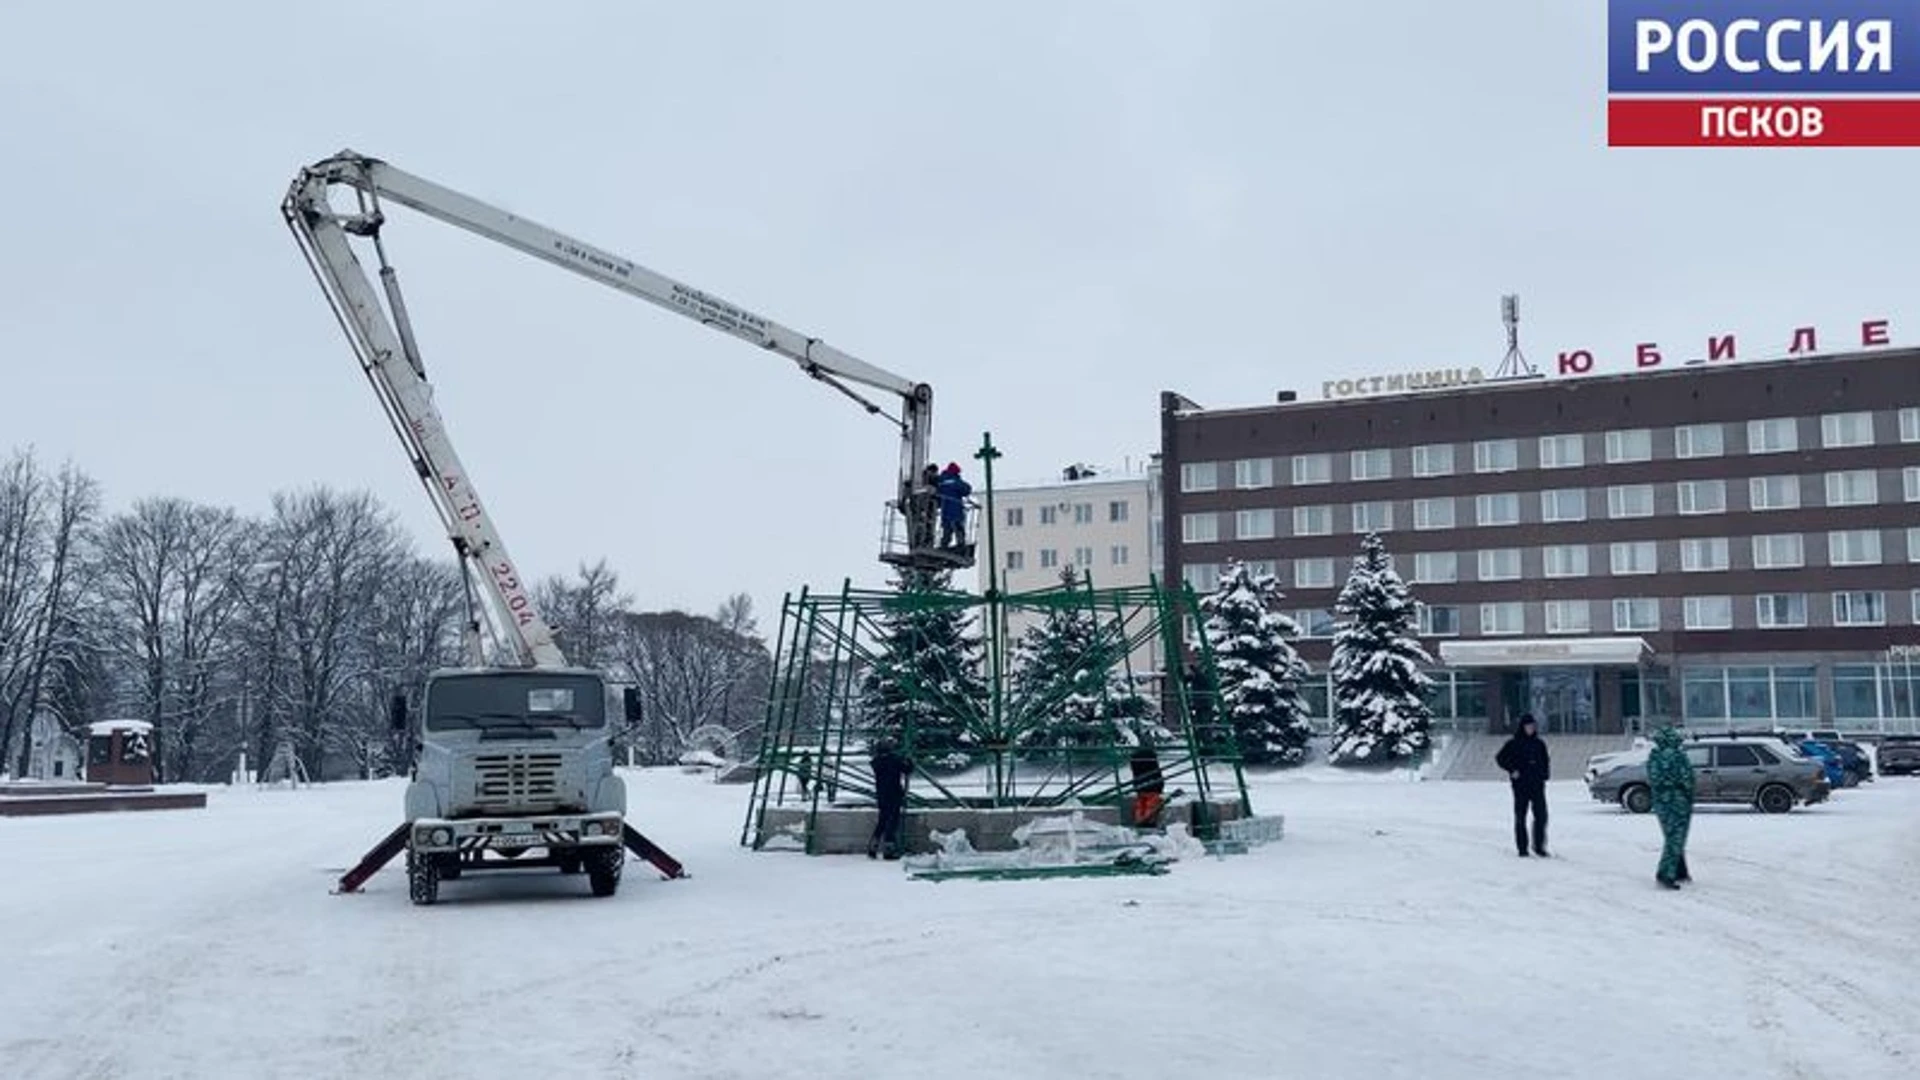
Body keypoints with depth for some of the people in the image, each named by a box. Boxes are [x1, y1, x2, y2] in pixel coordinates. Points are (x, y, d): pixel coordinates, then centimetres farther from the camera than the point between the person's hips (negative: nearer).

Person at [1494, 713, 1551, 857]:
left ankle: (1539, 846, 6)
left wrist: (1545, 774, 4)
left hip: (1537, 785, 3)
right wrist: (1512, 770, -8)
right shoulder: (1514, 743, -1)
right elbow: (1500, 758, 1)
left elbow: (1545, 761, 20)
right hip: (1521, 785, -3)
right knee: (1520, 817, 2)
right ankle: (1522, 848, 7)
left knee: (1541, 816, -4)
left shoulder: (1539, 743, 10)